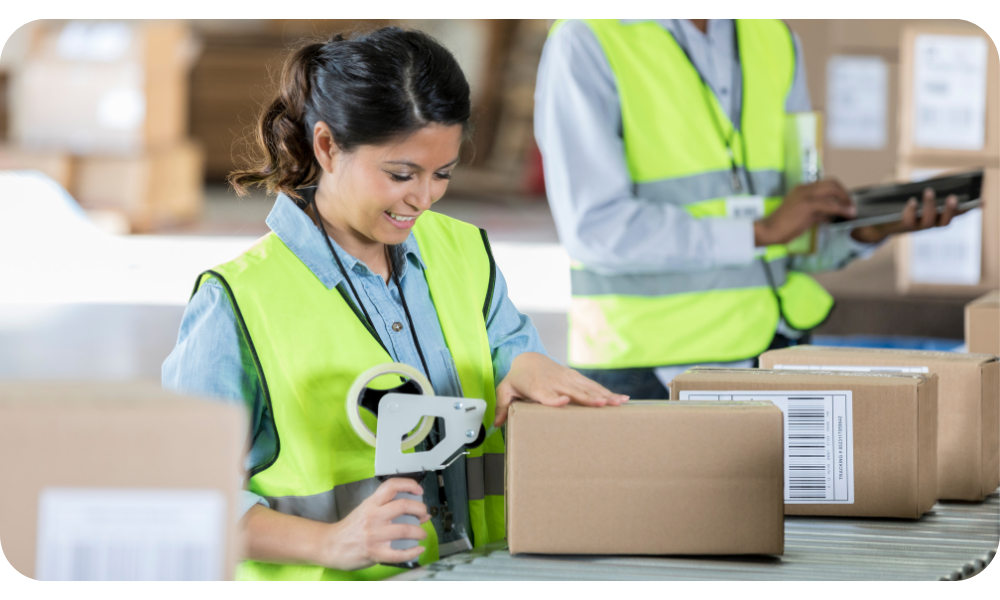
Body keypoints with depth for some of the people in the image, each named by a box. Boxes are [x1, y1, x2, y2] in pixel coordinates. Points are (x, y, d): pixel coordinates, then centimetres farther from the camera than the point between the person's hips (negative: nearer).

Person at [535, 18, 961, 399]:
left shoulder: (774, 40, 13)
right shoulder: (586, 41, -8)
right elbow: (594, 230, -19)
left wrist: (862, 232, -5)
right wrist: (761, 231, -19)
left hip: (771, 348, 6)